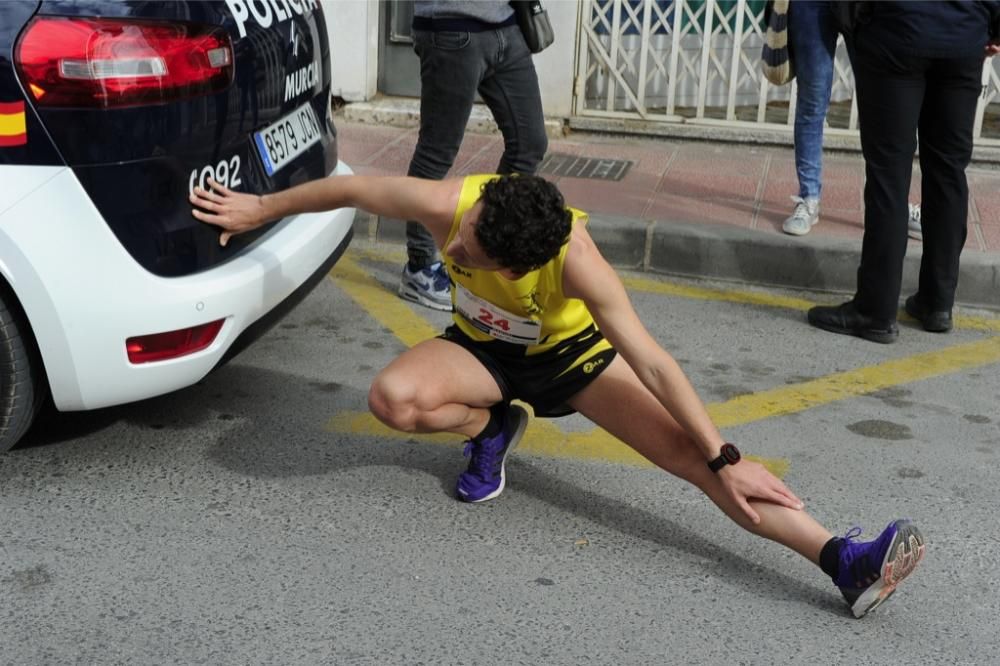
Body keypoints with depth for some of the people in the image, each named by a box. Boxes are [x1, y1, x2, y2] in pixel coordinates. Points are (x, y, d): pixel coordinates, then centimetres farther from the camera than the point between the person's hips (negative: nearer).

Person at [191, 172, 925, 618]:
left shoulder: (573, 258, -39)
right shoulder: (448, 203, -33)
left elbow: (651, 363, -40)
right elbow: (350, 187, -14)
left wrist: (724, 459, -42)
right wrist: (261, 209, 0)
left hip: (572, 351, -3)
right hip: (482, 348, 3)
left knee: (692, 452, -23)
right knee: (394, 398, -31)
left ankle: (845, 561, -28)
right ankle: (493, 427, 1)